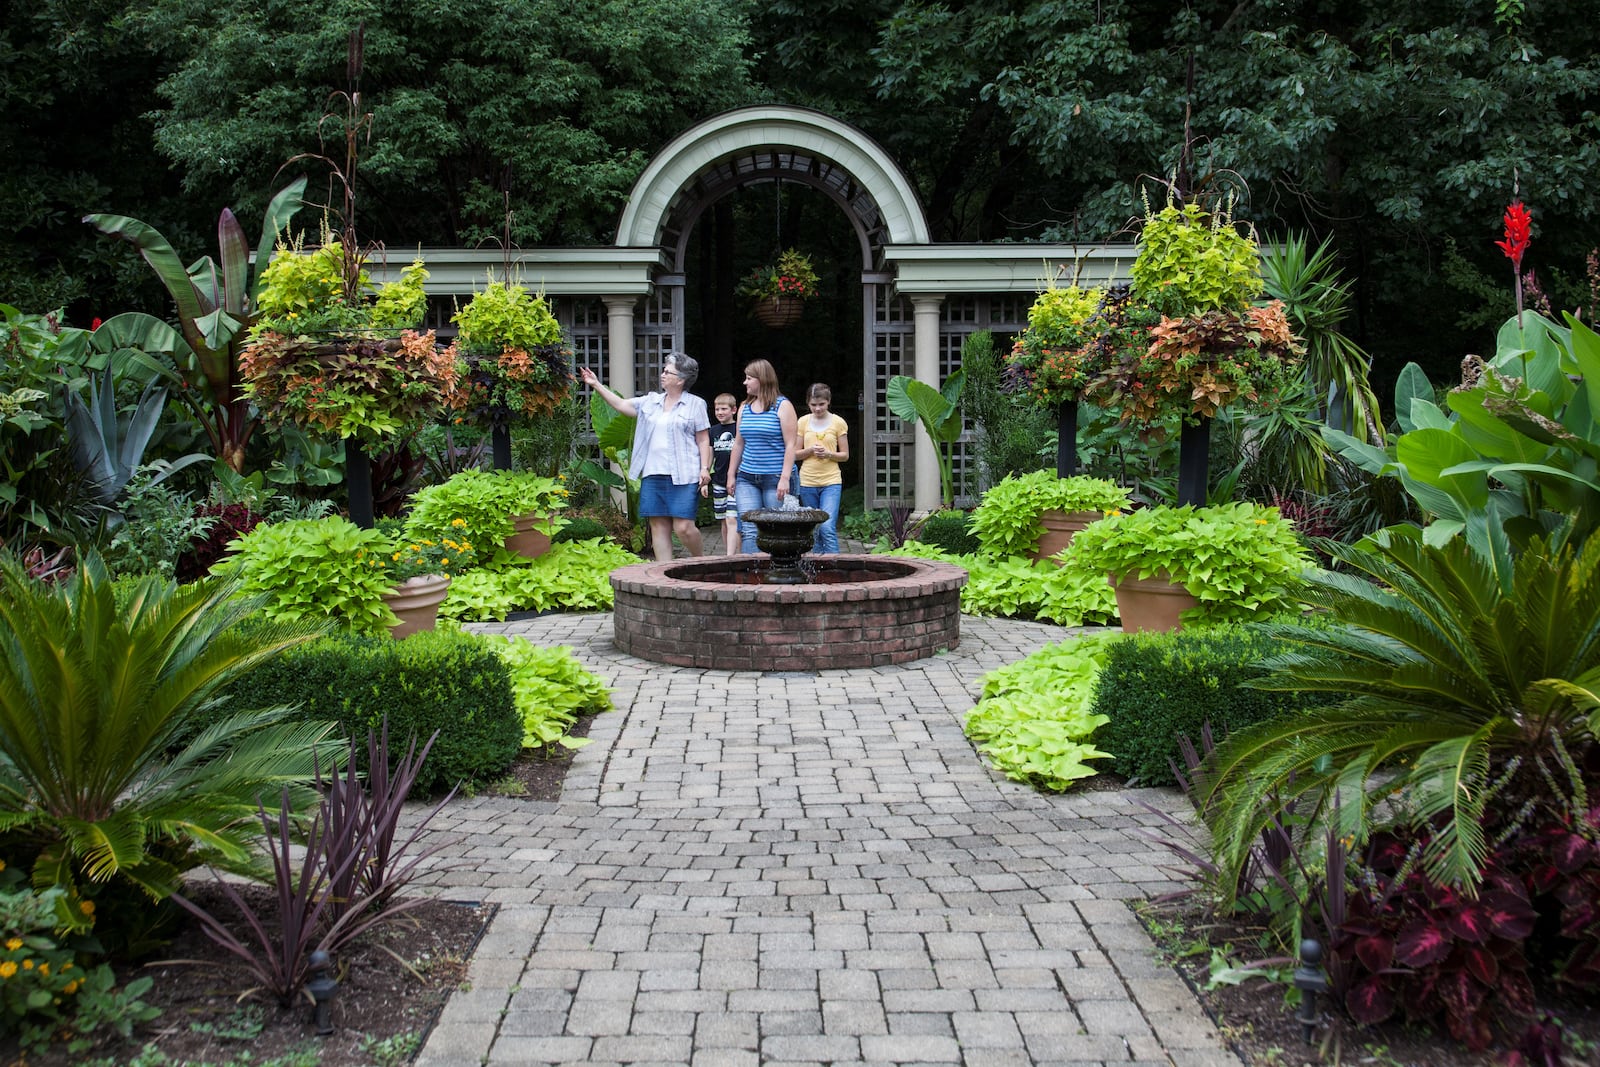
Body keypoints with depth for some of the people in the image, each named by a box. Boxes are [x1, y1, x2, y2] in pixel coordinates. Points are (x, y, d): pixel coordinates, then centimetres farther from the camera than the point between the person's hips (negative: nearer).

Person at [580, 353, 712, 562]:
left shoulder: (695, 404, 3)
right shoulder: (651, 402, 16)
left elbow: (704, 440, 0)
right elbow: (621, 404, 18)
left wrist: (704, 468, -8)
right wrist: (597, 385, 13)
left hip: (683, 476, -5)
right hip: (653, 474, 5)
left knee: (683, 527, -11)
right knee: (658, 527, 4)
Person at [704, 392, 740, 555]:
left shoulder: (739, 429, -4)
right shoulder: (714, 431, 11)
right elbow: (709, 456, 16)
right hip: (718, 482, 5)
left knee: (732, 520, -13)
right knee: (724, 522, 11)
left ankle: (730, 556, -20)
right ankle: (726, 554, 18)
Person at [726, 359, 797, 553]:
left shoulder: (782, 406, -4)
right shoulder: (744, 407, 12)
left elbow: (790, 445, -9)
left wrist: (785, 478, -16)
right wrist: (731, 475, 12)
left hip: (775, 478, -5)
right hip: (747, 479, 5)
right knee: (748, 531, -4)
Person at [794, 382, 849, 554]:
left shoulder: (838, 422, 1)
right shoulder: (803, 422, 6)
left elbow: (845, 455, 4)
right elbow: (795, 453, 8)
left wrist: (828, 454, -14)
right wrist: (810, 450, -12)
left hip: (831, 482, -3)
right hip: (807, 482, 3)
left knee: (828, 527, -16)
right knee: (813, 529, 8)